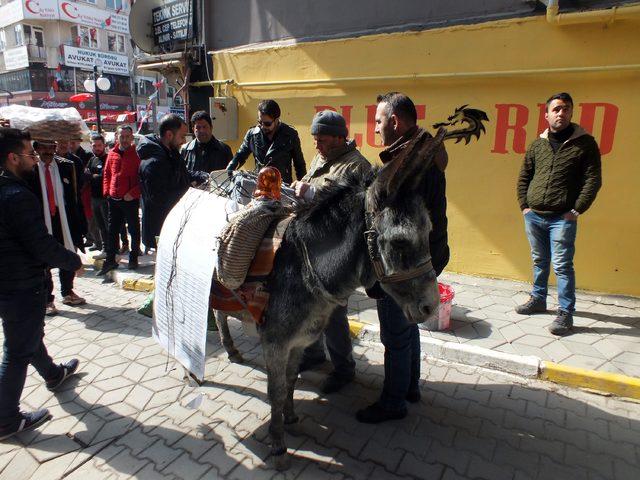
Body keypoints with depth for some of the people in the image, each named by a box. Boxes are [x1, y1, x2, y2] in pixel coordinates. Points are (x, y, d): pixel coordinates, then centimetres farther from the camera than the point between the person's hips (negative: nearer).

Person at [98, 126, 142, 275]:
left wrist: (133, 193, -16)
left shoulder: (137, 154, -5)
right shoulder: (112, 153, 10)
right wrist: (107, 192, 6)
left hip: (131, 199, -5)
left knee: (133, 229, 7)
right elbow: (107, 174, 16)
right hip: (114, 199, 5)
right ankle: (110, 260, 20)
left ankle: (133, 259, 18)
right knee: (112, 230, 10)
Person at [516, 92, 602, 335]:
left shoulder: (585, 143, -1)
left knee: (562, 266, -4)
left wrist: (576, 210, -9)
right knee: (539, 261, 16)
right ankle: (538, 300, 30)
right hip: (533, 216, 4)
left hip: (562, 218, -4)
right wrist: (524, 205, 5)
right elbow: (523, 177, 14)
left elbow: (593, 180, -3)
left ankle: (565, 313, 5)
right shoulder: (537, 145, 9)